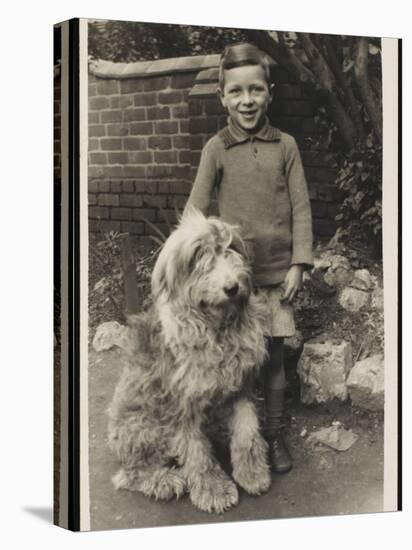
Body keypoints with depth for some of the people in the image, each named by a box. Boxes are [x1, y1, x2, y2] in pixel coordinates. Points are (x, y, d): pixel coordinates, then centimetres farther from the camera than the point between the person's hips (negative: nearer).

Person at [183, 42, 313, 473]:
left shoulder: (285, 146, 3)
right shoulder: (217, 148, 0)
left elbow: (301, 208, 3)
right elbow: (196, 208, -2)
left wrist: (298, 264, -3)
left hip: (277, 268, 1)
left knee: (273, 355, 5)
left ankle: (274, 434, 21)